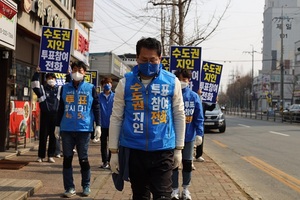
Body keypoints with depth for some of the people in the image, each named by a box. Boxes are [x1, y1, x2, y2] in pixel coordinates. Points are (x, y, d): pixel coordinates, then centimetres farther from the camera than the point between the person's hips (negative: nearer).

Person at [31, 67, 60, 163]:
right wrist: (37, 73, -15)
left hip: (55, 115, 1)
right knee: (43, 136, 2)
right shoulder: (42, 88, 7)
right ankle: (41, 156, 9)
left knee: (53, 136, 5)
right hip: (45, 114, -1)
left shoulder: (59, 89, 11)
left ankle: (51, 156, 13)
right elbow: (35, 85, -7)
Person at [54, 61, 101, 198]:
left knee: (83, 159, 5)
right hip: (67, 129, 2)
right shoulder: (65, 88, 10)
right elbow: (61, 108, 13)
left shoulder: (90, 88, 4)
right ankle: (69, 187, 13)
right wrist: (57, 126, 11)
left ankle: (86, 186, 19)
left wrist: (98, 125, -3)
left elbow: (96, 108, 4)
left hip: (84, 129, -2)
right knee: (67, 158, 4)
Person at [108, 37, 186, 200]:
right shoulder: (125, 82, -1)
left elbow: (179, 116, 4)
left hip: (163, 150, -1)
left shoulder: (172, 82, -1)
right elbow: (116, 118, 1)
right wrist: (114, 151, 0)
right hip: (133, 150, 1)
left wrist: (178, 148, 3)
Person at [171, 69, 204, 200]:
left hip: (189, 136, 2)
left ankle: (185, 189, 30)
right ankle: (175, 189, 23)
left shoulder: (194, 97, -2)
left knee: (187, 163, 13)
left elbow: (199, 118, 0)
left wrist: (199, 134, -6)